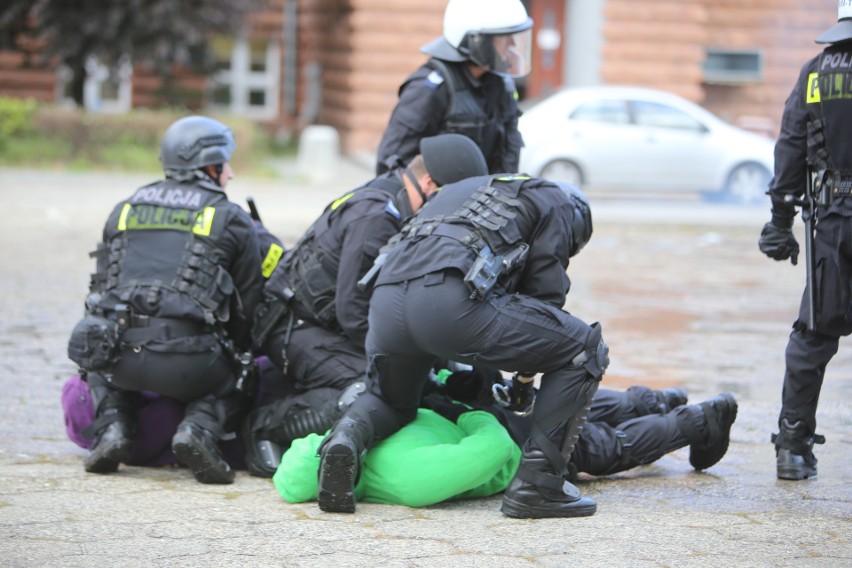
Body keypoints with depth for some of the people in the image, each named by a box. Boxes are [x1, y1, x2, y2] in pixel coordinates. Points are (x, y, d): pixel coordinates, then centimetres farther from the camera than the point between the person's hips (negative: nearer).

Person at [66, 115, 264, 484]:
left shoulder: (123, 211, 21)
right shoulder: (232, 219, 10)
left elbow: (101, 290, 25)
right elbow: (249, 306, 11)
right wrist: (234, 354, 28)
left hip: (120, 355, 3)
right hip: (189, 361, -3)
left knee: (100, 365, 37)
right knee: (238, 379, 26)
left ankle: (112, 427, 9)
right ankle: (200, 428, -3)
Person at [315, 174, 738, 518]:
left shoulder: (463, 191, 42)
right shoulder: (560, 205, 22)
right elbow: (545, 290, 12)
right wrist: (527, 368, 27)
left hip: (386, 298, 7)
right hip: (451, 300, -7)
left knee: (391, 402, 34)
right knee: (585, 349, 9)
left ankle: (347, 439, -1)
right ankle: (538, 483, 1)